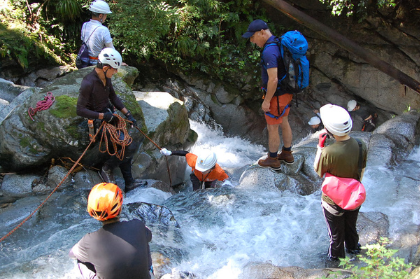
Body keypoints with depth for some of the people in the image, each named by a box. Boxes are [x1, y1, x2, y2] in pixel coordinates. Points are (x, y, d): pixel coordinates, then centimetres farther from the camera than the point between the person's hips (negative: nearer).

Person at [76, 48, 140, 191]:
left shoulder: (106, 77, 0)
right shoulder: (88, 83, -24)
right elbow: (80, 110, -22)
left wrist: (127, 113, 8)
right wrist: (103, 116, -25)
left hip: (110, 116, 9)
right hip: (98, 120, -9)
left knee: (125, 148, 10)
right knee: (130, 147, -16)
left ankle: (129, 184, 21)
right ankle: (106, 169, 5)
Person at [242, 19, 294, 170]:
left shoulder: (269, 52, -29)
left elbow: (273, 80, -30)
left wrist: (266, 101, -19)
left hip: (276, 96, -9)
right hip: (286, 92, 9)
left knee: (272, 128, 9)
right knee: (284, 123, 23)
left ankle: (272, 159, 26)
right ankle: (287, 154, 39)